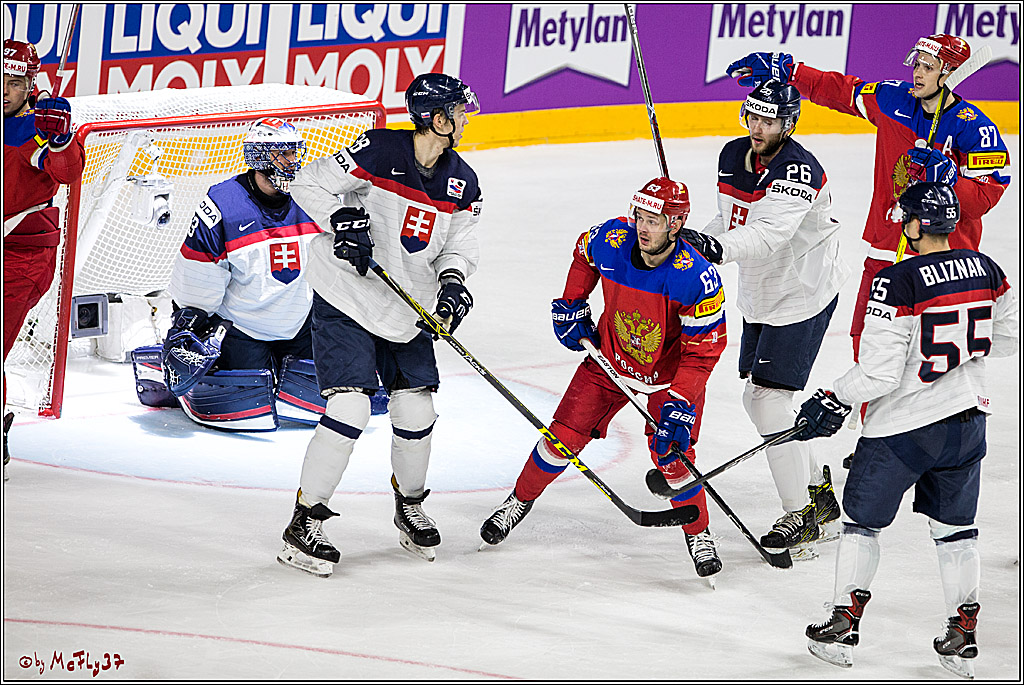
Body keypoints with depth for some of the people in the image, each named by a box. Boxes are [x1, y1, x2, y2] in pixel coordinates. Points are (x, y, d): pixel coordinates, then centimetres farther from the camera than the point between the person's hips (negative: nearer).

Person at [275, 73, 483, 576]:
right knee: (350, 407, -16)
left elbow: (461, 243, 8)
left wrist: (452, 280, -12)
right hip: (346, 301, -6)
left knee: (416, 414, 7)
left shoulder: (461, 184, 1)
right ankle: (303, 525, -6)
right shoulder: (379, 151, -18)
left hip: (407, 310, 6)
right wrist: (343, 219, -26)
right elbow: (309, 185, -12)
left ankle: (410, 504, 35)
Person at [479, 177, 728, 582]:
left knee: (672, 455, -12)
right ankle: (519, 501, 24)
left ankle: (698, 533, 11)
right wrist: (571, 305, 5)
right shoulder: (611, 241, -22)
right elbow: (584, 252, 6)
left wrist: (680, 406, -29)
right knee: (564, 436, 0)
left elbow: (702, 351, -24)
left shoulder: (698, 279, -32)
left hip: (671, 373, -3)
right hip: (610, 358, 3)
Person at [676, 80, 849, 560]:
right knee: (755, 398, 12)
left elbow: (768, 234, -38)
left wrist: (716, 248, -52)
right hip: (760, 297, 9)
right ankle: (819, 490, 28)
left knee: (769, 397, -14)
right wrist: (694, 243, -1)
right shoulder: (733, 157, 2)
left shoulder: (798, 171, -24)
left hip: (802, 296, -9)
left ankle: (801, 516, -7)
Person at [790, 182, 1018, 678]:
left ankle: (844, 623, 15)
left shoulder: (898, 282, -21)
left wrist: (832, 404, -7)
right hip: (967, 414, 5)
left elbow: (879, 371, -20)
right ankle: (963, 636, 15)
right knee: (955, 525, 17)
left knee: (863, 518, 13)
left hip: (903, 423, -5)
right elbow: (1006, 337, 12)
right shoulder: (985, 270, -2)